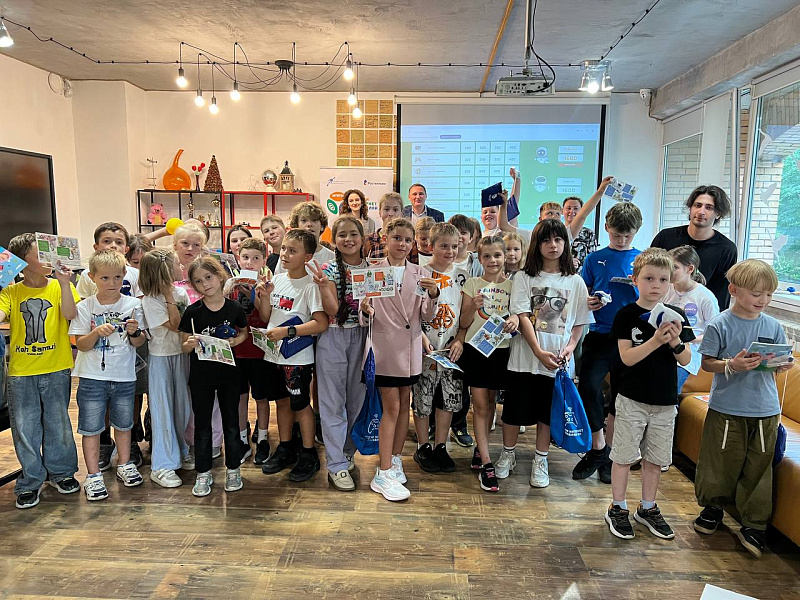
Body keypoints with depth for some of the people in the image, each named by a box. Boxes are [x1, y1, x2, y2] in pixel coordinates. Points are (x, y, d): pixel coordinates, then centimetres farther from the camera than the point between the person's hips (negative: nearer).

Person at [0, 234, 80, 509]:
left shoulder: (59, 287, 1)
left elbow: (70, 314, -16)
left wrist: (64, 281, -23)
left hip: (56, 369, -1)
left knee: (58, 424, 9)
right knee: (24, 428, 8)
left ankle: (61, 471, 29)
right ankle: (30, 481, 24)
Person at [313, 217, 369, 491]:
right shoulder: (329, 269, -5)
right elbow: (332, 310, -14)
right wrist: (323, 284, -27)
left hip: (361, 337, 3)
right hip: (333, 337, -3)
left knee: (357, 397, 11)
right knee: (333, 401, 0)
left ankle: (346, 451, 31)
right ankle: (337, 465, 8)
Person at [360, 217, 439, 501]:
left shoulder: (420, 273, 5)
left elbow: (426, 316, 1)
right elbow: (366, 314, -4)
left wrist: (433, 295, -17)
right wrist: (365, 310, -27)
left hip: (410, 347, 4)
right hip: (385, 346, -4)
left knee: (404, 404, 13)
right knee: (391, 407, -3)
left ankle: (395, 460, 30)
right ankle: (383, 474, 6)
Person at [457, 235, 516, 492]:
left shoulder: (511, 285, 4)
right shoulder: (472, 284, 1)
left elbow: (517, 315, 6)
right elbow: (463, 323, 0)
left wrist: (514, 322, -16)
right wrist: (473, 307, -19)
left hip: (500, 348, 2)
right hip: (475, 347, -2)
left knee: (490, 401, 13)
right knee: (480, 404, -3)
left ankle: (480, 449, 32)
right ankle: (486, 464, 0)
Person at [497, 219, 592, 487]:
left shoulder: (575, 281, 6)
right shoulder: (524, 278, 1)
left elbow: (579, 322, 9)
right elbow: (522, 317, -8)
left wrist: (570, 347, -8)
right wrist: (539, 352, -17)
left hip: (558, 361, 1)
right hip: (525, 356, -1)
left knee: (547, 411, 11)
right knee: (515, 408, 8)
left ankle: (540, 461, 28)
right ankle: (508, 454, 30)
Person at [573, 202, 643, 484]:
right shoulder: (595, 259, 7)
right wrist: (588, 302, -13)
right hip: (600, 334, -1)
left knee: (622, 397, 8)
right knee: (588, 388, -16)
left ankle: (608, 453, 24)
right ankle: (597, 448, 4)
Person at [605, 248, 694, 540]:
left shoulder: (676, 316, 1)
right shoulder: (627, 315, -9)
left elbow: (686, 360, 1)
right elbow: (627, 357, -16)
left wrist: (676, 343, -19)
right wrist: (655, 341, -29)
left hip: (665, 401, 4)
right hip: (632, 399, -4)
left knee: (655, 458, 15)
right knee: (624, 455, 5)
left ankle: (648, 508, 32)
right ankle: (617, 508, 22)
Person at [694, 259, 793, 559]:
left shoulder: (773, 326, 4)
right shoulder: (719, 324, -8)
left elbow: (782, 360, 13)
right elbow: (707, 362, -5)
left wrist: (784, 364, -9)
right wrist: (731, 365, -23)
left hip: (765, 410, 3)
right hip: (727, 408, -3)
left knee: (758, 467, 8)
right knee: (721, 461, 9)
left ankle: (754, 525, 22)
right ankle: (714, 507, 33)